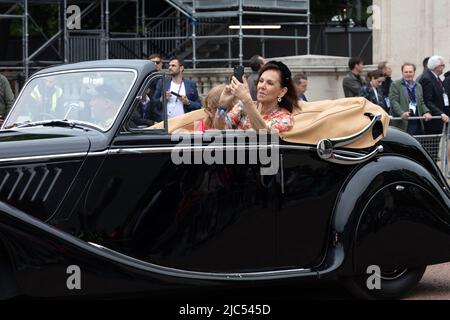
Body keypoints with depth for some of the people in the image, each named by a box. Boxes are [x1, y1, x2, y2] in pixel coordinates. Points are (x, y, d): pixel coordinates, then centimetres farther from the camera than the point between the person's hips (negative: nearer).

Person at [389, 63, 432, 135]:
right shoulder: (395, 85, 1)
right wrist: (402, 113, -26)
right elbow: (394, 102, -9)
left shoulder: (418, 86, 20)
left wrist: (426, 112, -1)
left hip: (417, 123, 6)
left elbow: (421, 103, 20)